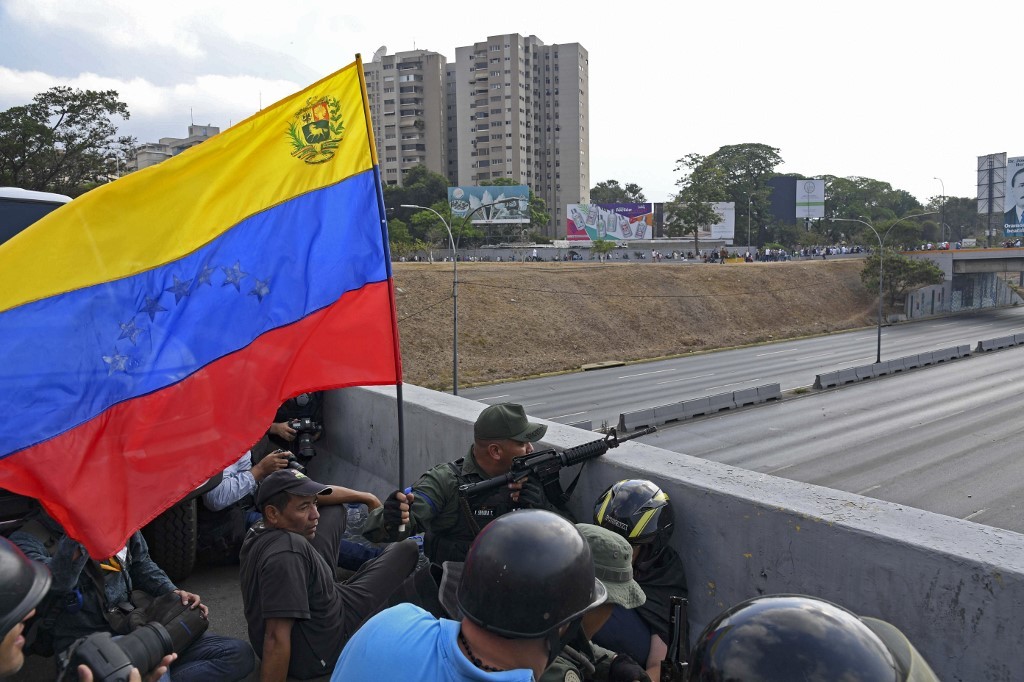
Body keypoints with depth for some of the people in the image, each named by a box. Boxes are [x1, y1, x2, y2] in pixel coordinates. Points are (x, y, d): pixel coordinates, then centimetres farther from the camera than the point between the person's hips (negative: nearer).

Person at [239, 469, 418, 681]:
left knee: (335, 510, 12)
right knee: (406, 550, -1)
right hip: (314, 653, -8)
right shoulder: (288, 552, -36)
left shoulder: (261, 528, -8)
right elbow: (277, 638, -37)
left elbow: (313, 494, 9)